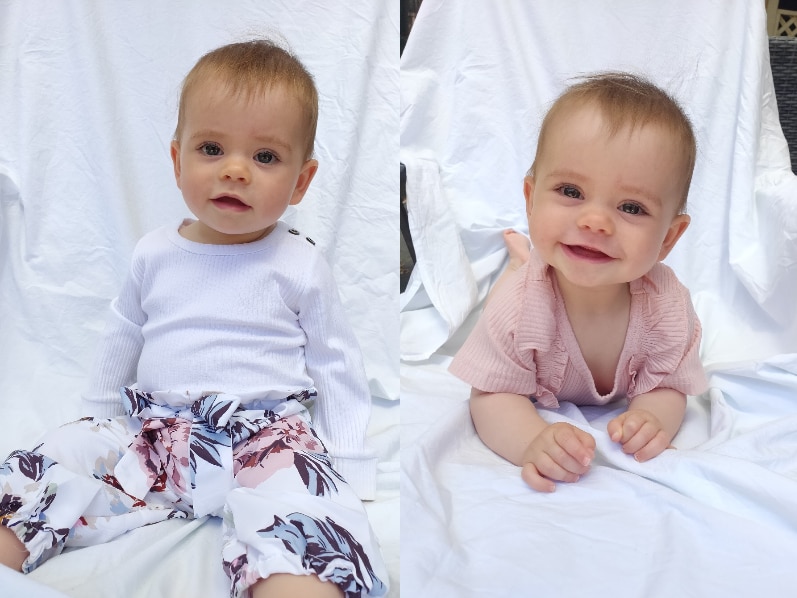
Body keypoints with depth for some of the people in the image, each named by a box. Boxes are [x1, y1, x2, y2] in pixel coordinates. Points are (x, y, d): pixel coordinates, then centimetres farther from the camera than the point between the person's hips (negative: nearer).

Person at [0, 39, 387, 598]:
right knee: (49, 465, -13)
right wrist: (99, 414, 27)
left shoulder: (299, 265, 1)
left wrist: (350, 465, 3)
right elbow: (122, 340, 23)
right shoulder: (155, 254, 9)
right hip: (149, 434, 4)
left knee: (305, 508, -35)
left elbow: (335, 365, 7)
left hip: (264, 436, -4)